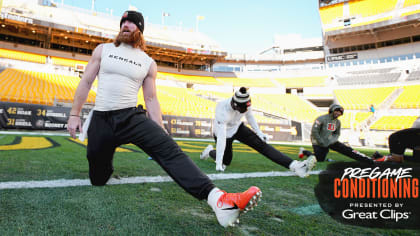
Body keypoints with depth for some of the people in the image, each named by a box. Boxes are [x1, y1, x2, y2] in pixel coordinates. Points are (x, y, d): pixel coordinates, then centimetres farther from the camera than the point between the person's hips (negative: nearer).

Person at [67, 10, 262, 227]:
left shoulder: (148, 63, 8)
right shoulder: (103, 50, 9)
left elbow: (151, 99, 8)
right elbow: (86, 82, 10)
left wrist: (161, 131, 0)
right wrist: (74, 115, 3)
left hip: (132, 117, -1)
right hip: (101, 119, 1)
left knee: (168, 148, -28)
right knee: (98, 181, 7)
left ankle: (216, 198, -42)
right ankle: (106, 165, 46)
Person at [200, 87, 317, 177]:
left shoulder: (245, 103, -23)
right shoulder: (222, 109, -38)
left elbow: (249, 116, 1)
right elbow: (221, 138, -40)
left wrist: (259, 132, -5)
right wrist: (218, 164, -40)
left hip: (237, 128, 4)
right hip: (223, 132, -3)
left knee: (261, 144, -14)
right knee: (226, 161, 3)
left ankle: (294, 165, -24)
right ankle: (210, 151, 35)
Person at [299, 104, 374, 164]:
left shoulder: (338, 122, 5)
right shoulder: (321, 119, -17)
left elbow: (337, 134, 16)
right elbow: (314, 132, -19)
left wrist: (332, 140, -5)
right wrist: (322, 142, -18)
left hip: (330, 142, 6)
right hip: (319, 143, -6)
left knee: (346, 149, -7)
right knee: (320, 160, -5)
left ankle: (368, 160, -6)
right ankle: (305, 152, 17)